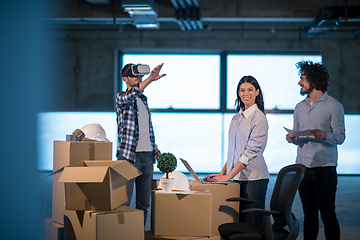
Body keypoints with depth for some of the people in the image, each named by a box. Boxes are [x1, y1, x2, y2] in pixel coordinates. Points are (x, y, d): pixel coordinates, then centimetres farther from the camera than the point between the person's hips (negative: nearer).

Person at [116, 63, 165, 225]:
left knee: (144, 203, 8)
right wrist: (150, 79, -41)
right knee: (123, 203, -9)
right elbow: (129, 96, -29)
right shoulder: (121, 97, -3)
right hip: (129, 155, -7)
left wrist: (154, 148, 14)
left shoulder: (144, 99, 19)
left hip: (147, 157, 7)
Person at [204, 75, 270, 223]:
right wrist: (222, 172, 9)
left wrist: (228, 176, -16)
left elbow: (251, 151, -14)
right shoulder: (236, 118, 15)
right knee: (238, 220, 6)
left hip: (254, 177, -7)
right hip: (236, 177, 7)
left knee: (252, 222, -5)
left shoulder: (259, 117, -8)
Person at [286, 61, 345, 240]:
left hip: (325, 167, -5)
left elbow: (340, 136, -6)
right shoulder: (300, 107, 16)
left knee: (327, 213, -5)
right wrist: (292, 139, -2)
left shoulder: (333, 106, -1)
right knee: (309, 213, 8)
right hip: (303, 167, 5)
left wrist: (325, 136, -25)